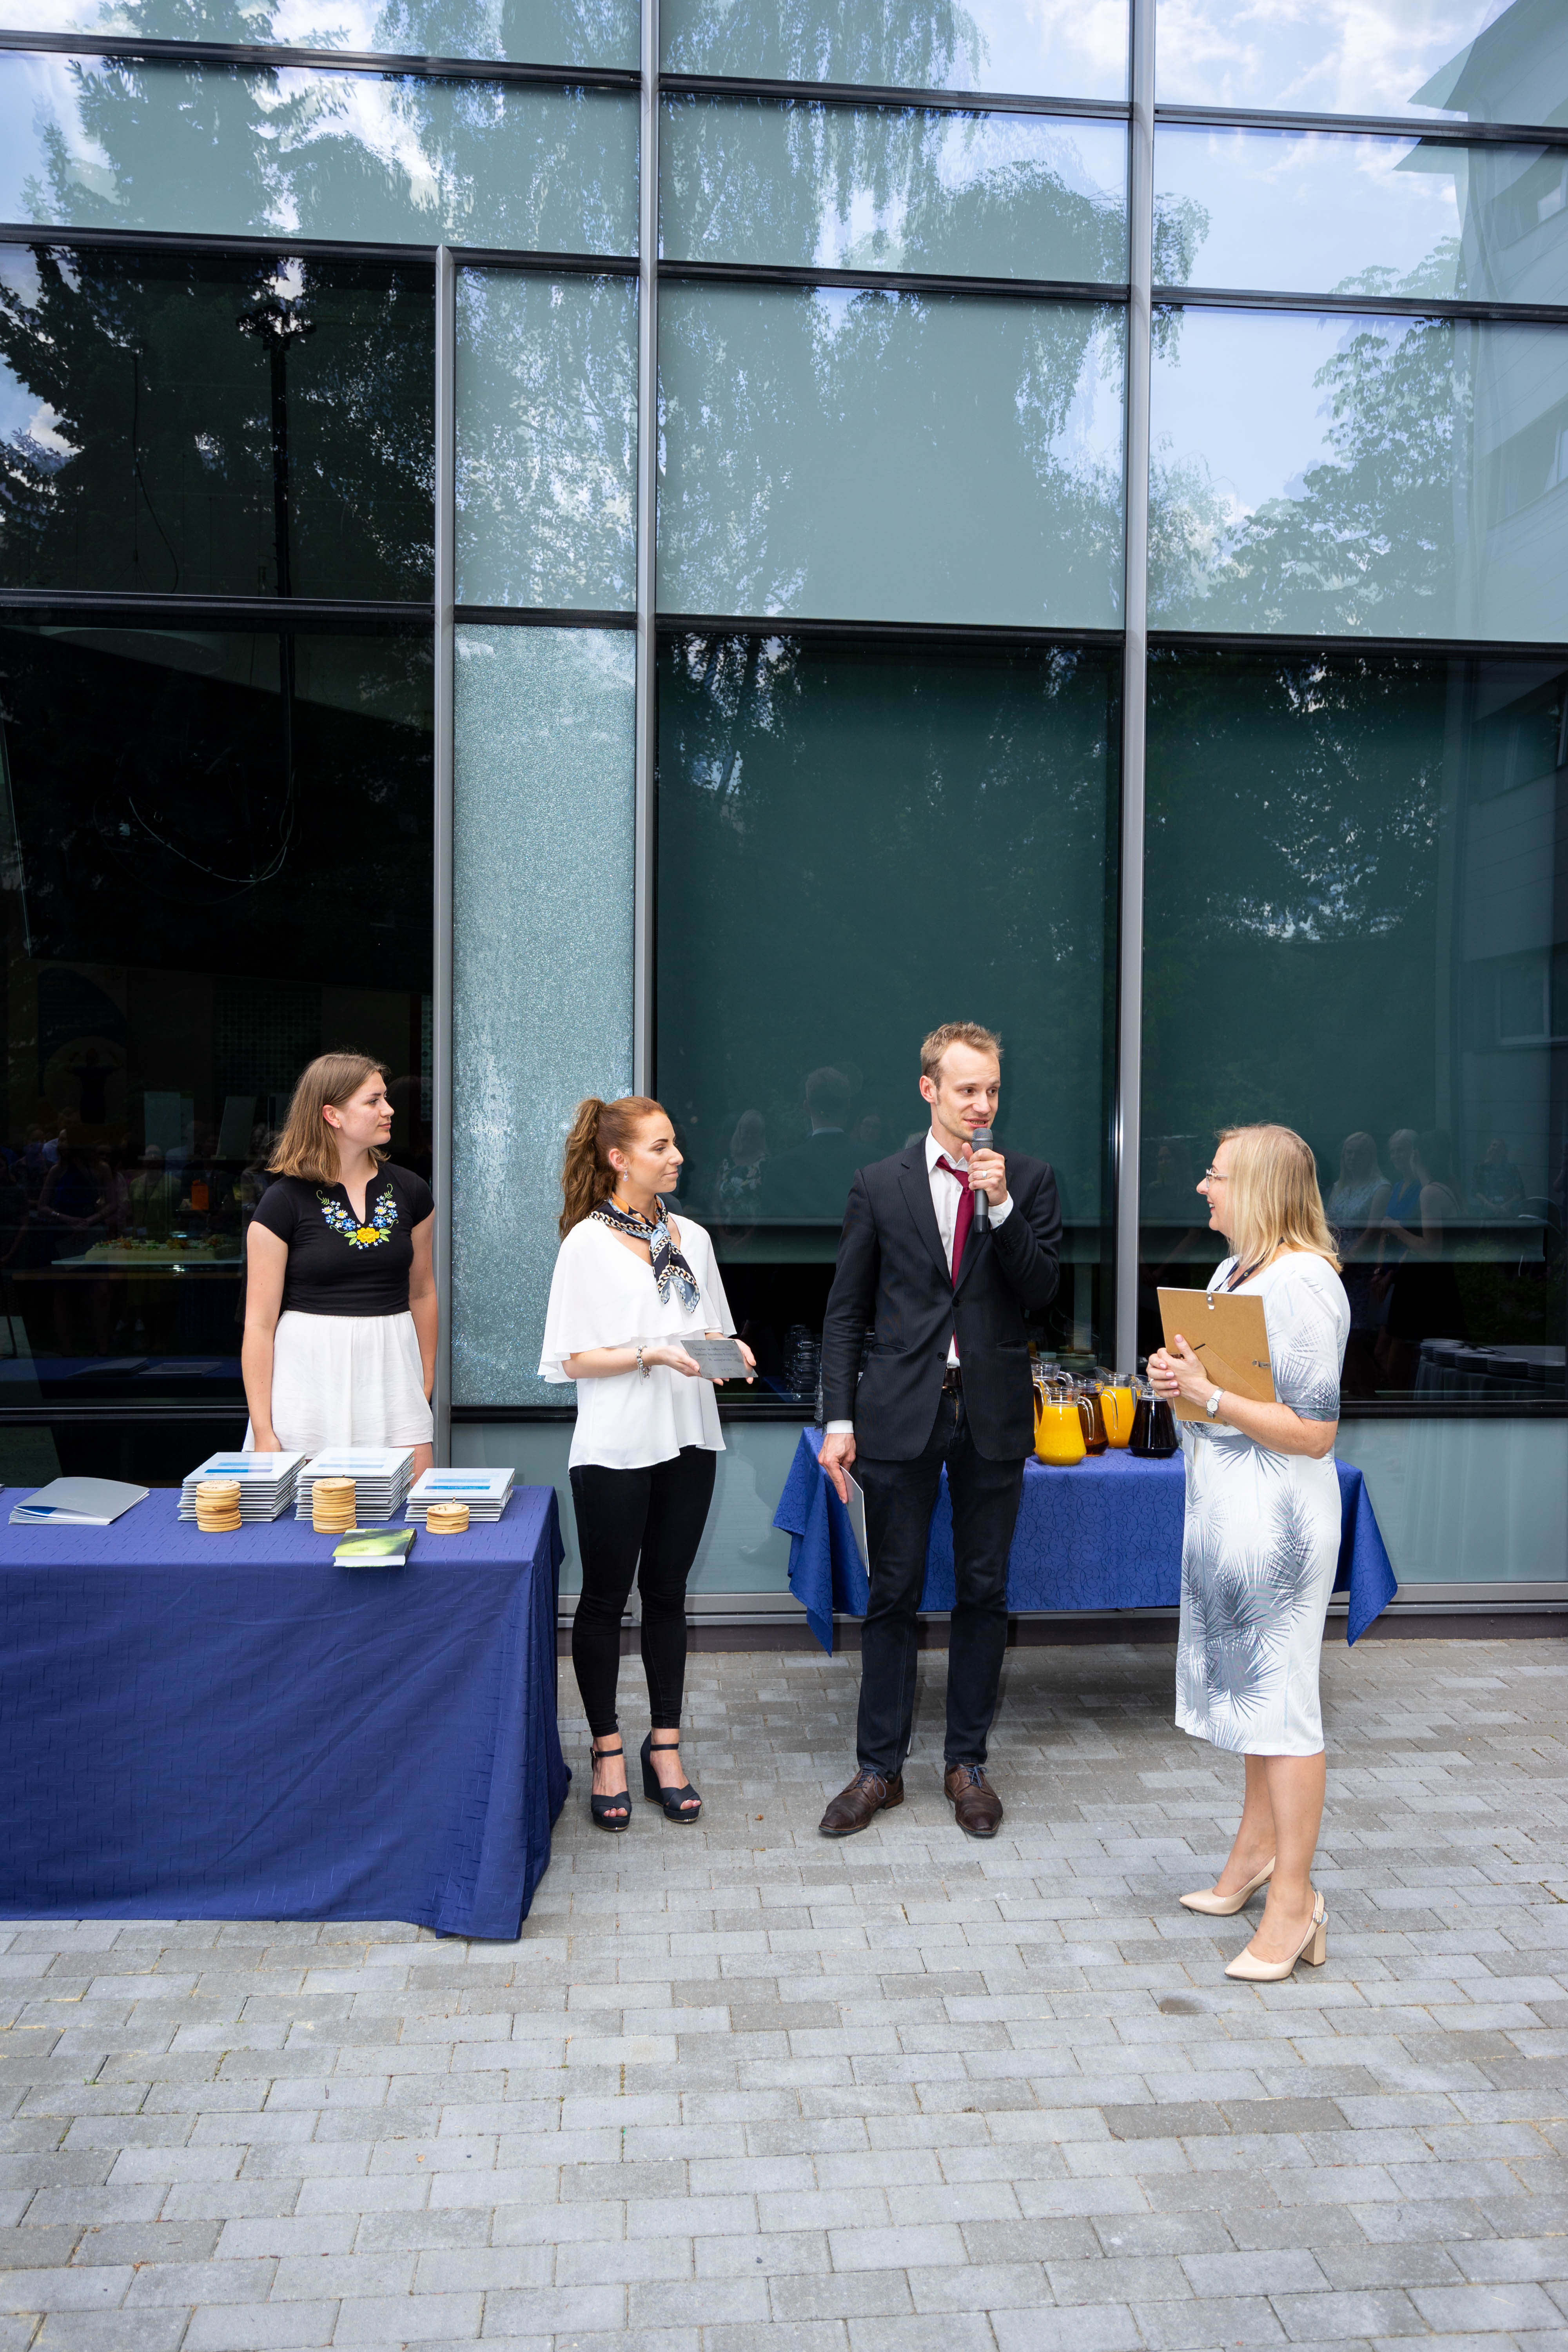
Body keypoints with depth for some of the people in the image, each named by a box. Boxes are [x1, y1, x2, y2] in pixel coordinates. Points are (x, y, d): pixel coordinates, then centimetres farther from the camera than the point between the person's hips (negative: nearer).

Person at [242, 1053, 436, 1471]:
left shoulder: (410, 1191, 7)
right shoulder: (284, 1201, -5)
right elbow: (259, 1322, -5)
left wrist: (426, 1385, 16)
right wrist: (262, 1432, -8)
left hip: (391, 1369, 3)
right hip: (310, 1378, -3)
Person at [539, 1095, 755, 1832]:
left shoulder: (692, 1238, 10)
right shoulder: (588, 1242, -6)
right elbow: (576, 1359, -8)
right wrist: (650, 1356, -21)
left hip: (687, 1440, 5)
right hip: (616, 1446, -5)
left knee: (667, 1594, 12)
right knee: (605, 1598, 6)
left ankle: (665, 1748, 22)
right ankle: (608, 1753, 19)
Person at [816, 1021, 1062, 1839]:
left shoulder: (1028, 1181, 4)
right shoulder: (879, 1184, 2)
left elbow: (1040, 1295, -4)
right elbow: (845, 1311, 3)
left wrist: (1002, 1206, -15)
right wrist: (839, 1419, -3)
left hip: (994, 1413, 1)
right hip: (901, 1412, -1)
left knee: (983, 1592, 9)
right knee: (893, 1593, 6)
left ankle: (968, 1763, 23)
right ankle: (880, 1767, 19)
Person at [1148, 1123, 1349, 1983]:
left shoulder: (1302, 1284, -20)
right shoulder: (1233, 1270, 9)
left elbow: (1315, 1431, -21)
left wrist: (1209, 1394, -23)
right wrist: (1174, 1370, 0)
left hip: (1277, 1514, -10)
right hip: (1223, 1502, 10)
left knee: (1280, 1696, 0)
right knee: (1247, 1680, 19)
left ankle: (1293, 1901, 12)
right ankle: (1259, 1847, 35)